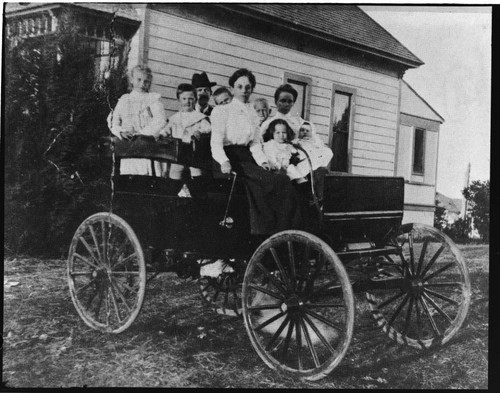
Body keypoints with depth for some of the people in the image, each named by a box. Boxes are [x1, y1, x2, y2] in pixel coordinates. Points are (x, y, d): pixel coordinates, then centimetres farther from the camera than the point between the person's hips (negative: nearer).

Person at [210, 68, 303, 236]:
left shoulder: (253, 114, 22)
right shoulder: (222, 110, 5)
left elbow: (255, 143, 15)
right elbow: (216, 142, -6)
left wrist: (263, 161, -6)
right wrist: (224, 161, -26)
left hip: (247, 158, 6)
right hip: (230, 157, -5)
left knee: (282, 181, -24)